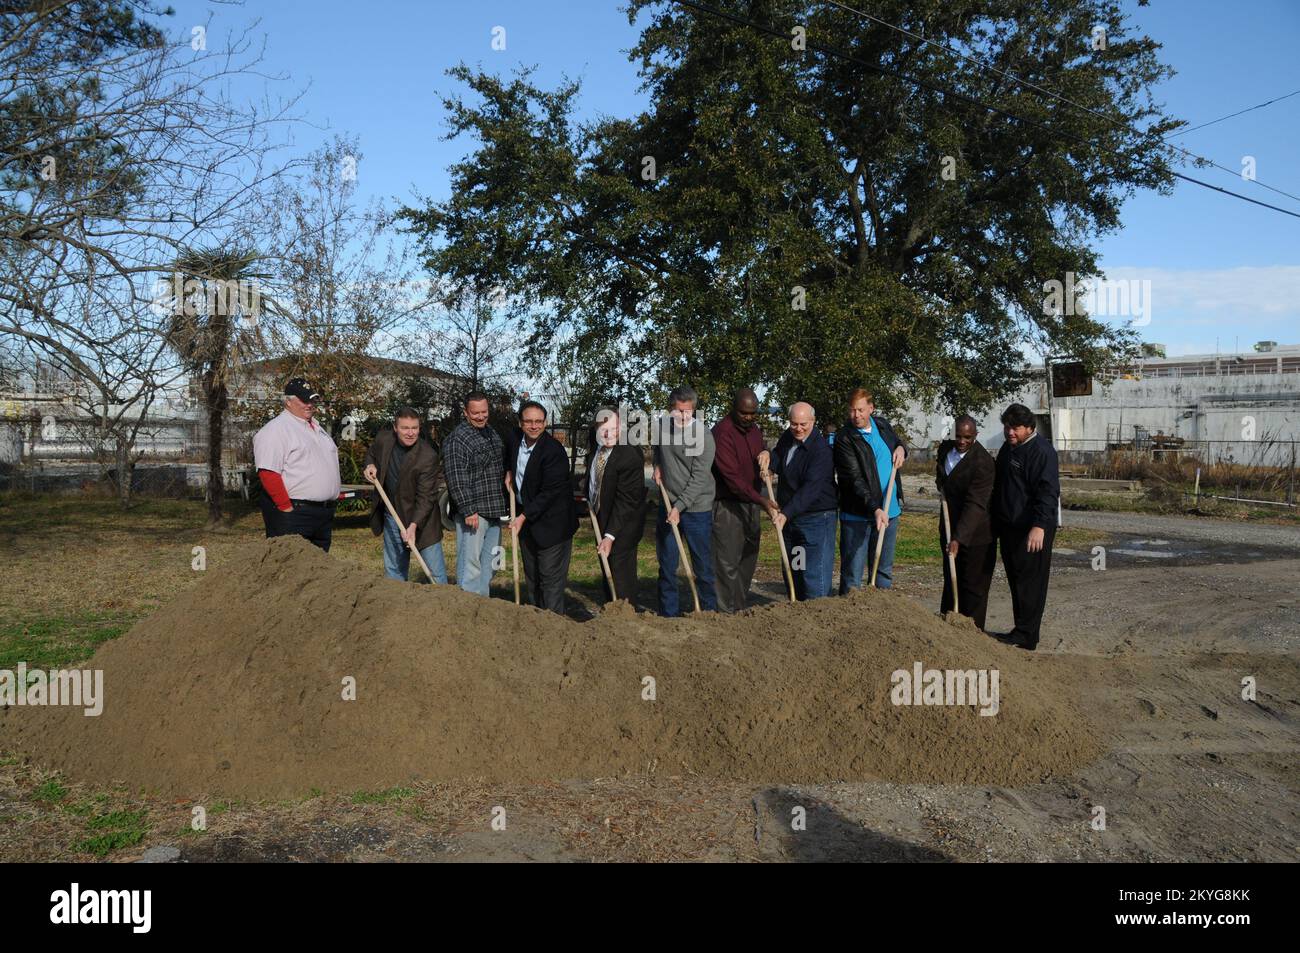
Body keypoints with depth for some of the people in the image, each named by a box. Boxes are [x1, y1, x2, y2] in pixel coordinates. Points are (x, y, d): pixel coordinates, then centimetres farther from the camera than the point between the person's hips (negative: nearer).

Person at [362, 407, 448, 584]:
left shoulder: (428, 456, -23)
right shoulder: (383, 438, -7)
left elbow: (426, 497, -23)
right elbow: (371, 454, 18)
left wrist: (414, 525, -34)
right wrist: (370, 465, -4)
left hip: (420, 518, -5)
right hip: (392, 516, 5)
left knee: (436, 572, -3)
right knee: (393, 570, 15)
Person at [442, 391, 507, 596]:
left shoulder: (492, 433, 15)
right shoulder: (457, 439, -12)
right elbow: (456, 479, -19)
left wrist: (508, 472, 14)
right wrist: (468, 510, -22)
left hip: (494, 511, 9)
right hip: (473, 513, -9)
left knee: (488, 564, 14)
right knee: (470, 564, -8)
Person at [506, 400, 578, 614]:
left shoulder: (554, 451, -22)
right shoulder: (515, 437, 1)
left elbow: (549, 492, -23)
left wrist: (524, 516, -23)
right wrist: (509, 472, 12)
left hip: (551, 522, -8)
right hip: (525, 517, 8)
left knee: (551, 577, -5)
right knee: (531, 576, 17)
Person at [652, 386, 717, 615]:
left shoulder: (703, 435, -14)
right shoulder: (662, 426, 4)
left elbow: (699, 478, -17)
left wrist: (679, 506, -23)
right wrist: (657, 464, 9)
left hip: (697, 508, -5)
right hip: (667, 506, 5)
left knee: (703, 566, 3)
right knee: (667, 566, 9)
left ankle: (709, 612, 16)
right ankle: (669, 615, 18)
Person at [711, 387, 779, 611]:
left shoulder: (755, 431, 13)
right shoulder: (722, 431, -14)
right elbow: (731, 475, -22)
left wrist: (766, 455, 5)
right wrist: (761, 500, -26)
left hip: (752, 504, 8)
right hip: (727, 505, -8)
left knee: (748, 560, 10)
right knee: (727, 563, -8)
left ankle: (740, 610, 19)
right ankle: (727, 613, -3)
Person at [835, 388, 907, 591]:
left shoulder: (883, 425, 7)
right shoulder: (844, 438, -13)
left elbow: (897, 442, 28)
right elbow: (855, 479, -21)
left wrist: (901, 449, 3)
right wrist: (875, 509, -32)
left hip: (889, 510, 6)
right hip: (857, 514, -6)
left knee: (884, 570, 16)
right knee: (852, 573, -1)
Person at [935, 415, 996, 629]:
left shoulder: (982, 462, -22)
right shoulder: (945, 448, 3)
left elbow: (975, 504, -28)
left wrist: (959, 538, -35)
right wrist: (940, 480, 3)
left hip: (975, 531, -8)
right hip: (949, 526, 8)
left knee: (973, 586, 1)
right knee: (950, 581, 18)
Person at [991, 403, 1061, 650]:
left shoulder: (1041, 450, -13)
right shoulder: (1007, 449, 16)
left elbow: (1048, 491, -21)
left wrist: (1039, 526, -30)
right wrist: (997, 524, 23)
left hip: (1032, 529, -9)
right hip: (1009, 527, 9)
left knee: (1030, 581, -5)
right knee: (1015, 580, 13)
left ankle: (1025, 636, -1)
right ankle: (1022, 631, 22)